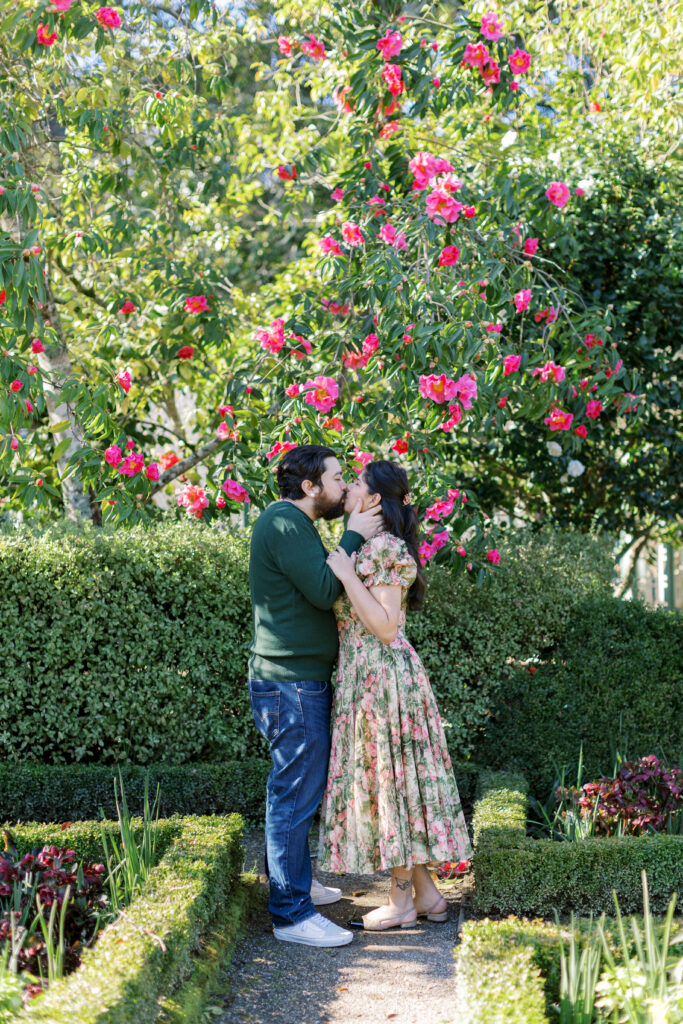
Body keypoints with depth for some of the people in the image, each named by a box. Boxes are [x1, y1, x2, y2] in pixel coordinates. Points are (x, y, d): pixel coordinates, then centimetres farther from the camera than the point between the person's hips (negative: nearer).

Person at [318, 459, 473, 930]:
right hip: (366, 674, 10)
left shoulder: (386, 549, -15)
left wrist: (347, 575, -20)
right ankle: (427, 894, 18)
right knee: (390, 780, 12)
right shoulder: (368, 546, 14)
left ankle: (401, 901, 7)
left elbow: (384, 626, -20)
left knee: (389, 777, -2)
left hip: (381, 674, -10)